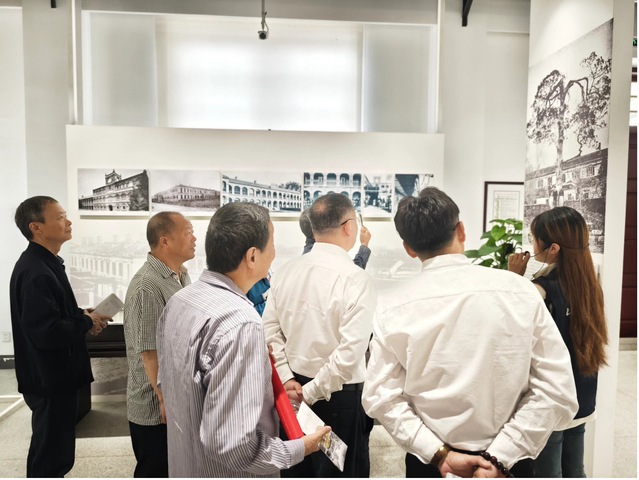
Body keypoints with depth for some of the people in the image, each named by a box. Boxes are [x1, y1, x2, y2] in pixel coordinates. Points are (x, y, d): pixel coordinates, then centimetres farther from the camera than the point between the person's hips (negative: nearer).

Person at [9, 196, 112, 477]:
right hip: (49, 379, -10)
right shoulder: (35, 272, -25)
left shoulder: (46, 263, 7)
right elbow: (46, 333, -31)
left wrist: (82, 316, 2)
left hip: (56, 374, 10)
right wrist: (87, 323, -16)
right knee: (52, 455, 8)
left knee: (53, 449, 26)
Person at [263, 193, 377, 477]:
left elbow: (270, 330, 0)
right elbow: (351, 351, -25)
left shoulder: (286, 271, -4)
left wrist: (286, 379, 2)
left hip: (295, 386, 6)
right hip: (340, 394, -5)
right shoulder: (356, 279, -20)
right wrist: (313, 391, -14)